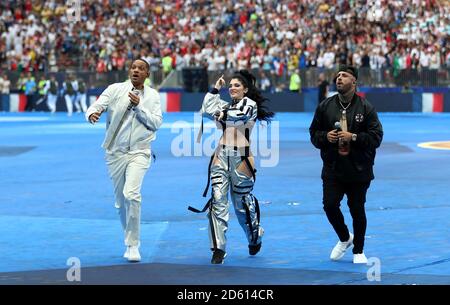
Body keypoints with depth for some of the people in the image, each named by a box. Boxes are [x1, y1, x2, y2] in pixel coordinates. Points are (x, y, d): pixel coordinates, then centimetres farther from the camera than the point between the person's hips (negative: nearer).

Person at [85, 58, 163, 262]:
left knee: (131, 194, -21)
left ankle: (133, 245, -13)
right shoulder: (115, 89, 1)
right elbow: (96, 106, -9)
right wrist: (92, 114, -32)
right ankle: (129, 237, 30)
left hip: (139, 153, -2)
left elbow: (157, 123, -5)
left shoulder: (152, 96, 4)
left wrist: (139, 107, -16)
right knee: (120, 200, 8)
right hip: (115, 152, 2)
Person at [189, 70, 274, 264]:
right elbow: (207, 110, 4)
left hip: (241, 158, -4)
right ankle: (218, 248, -9)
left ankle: (255, 237, 34)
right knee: (217, 200, -9)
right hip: (221, 157, 4)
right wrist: (215, 90, 7)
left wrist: (222, 115, -2)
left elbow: (239, 116, -18)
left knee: (242, 203, 5)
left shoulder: (250, 104, 2)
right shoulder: (225, 106, 19)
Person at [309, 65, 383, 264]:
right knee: (330, 205, -7)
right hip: (332, 168, 2)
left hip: (358, 170, -2)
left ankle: (358, 251, 22)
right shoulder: (325, 106, 5)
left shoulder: (365, 107, -4)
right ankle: (344, 239, 22)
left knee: (357, 210, 4)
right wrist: (325, 137, -10)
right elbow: (314, 133, 11)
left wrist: (353, 137, -18)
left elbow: (376, 136, -6)